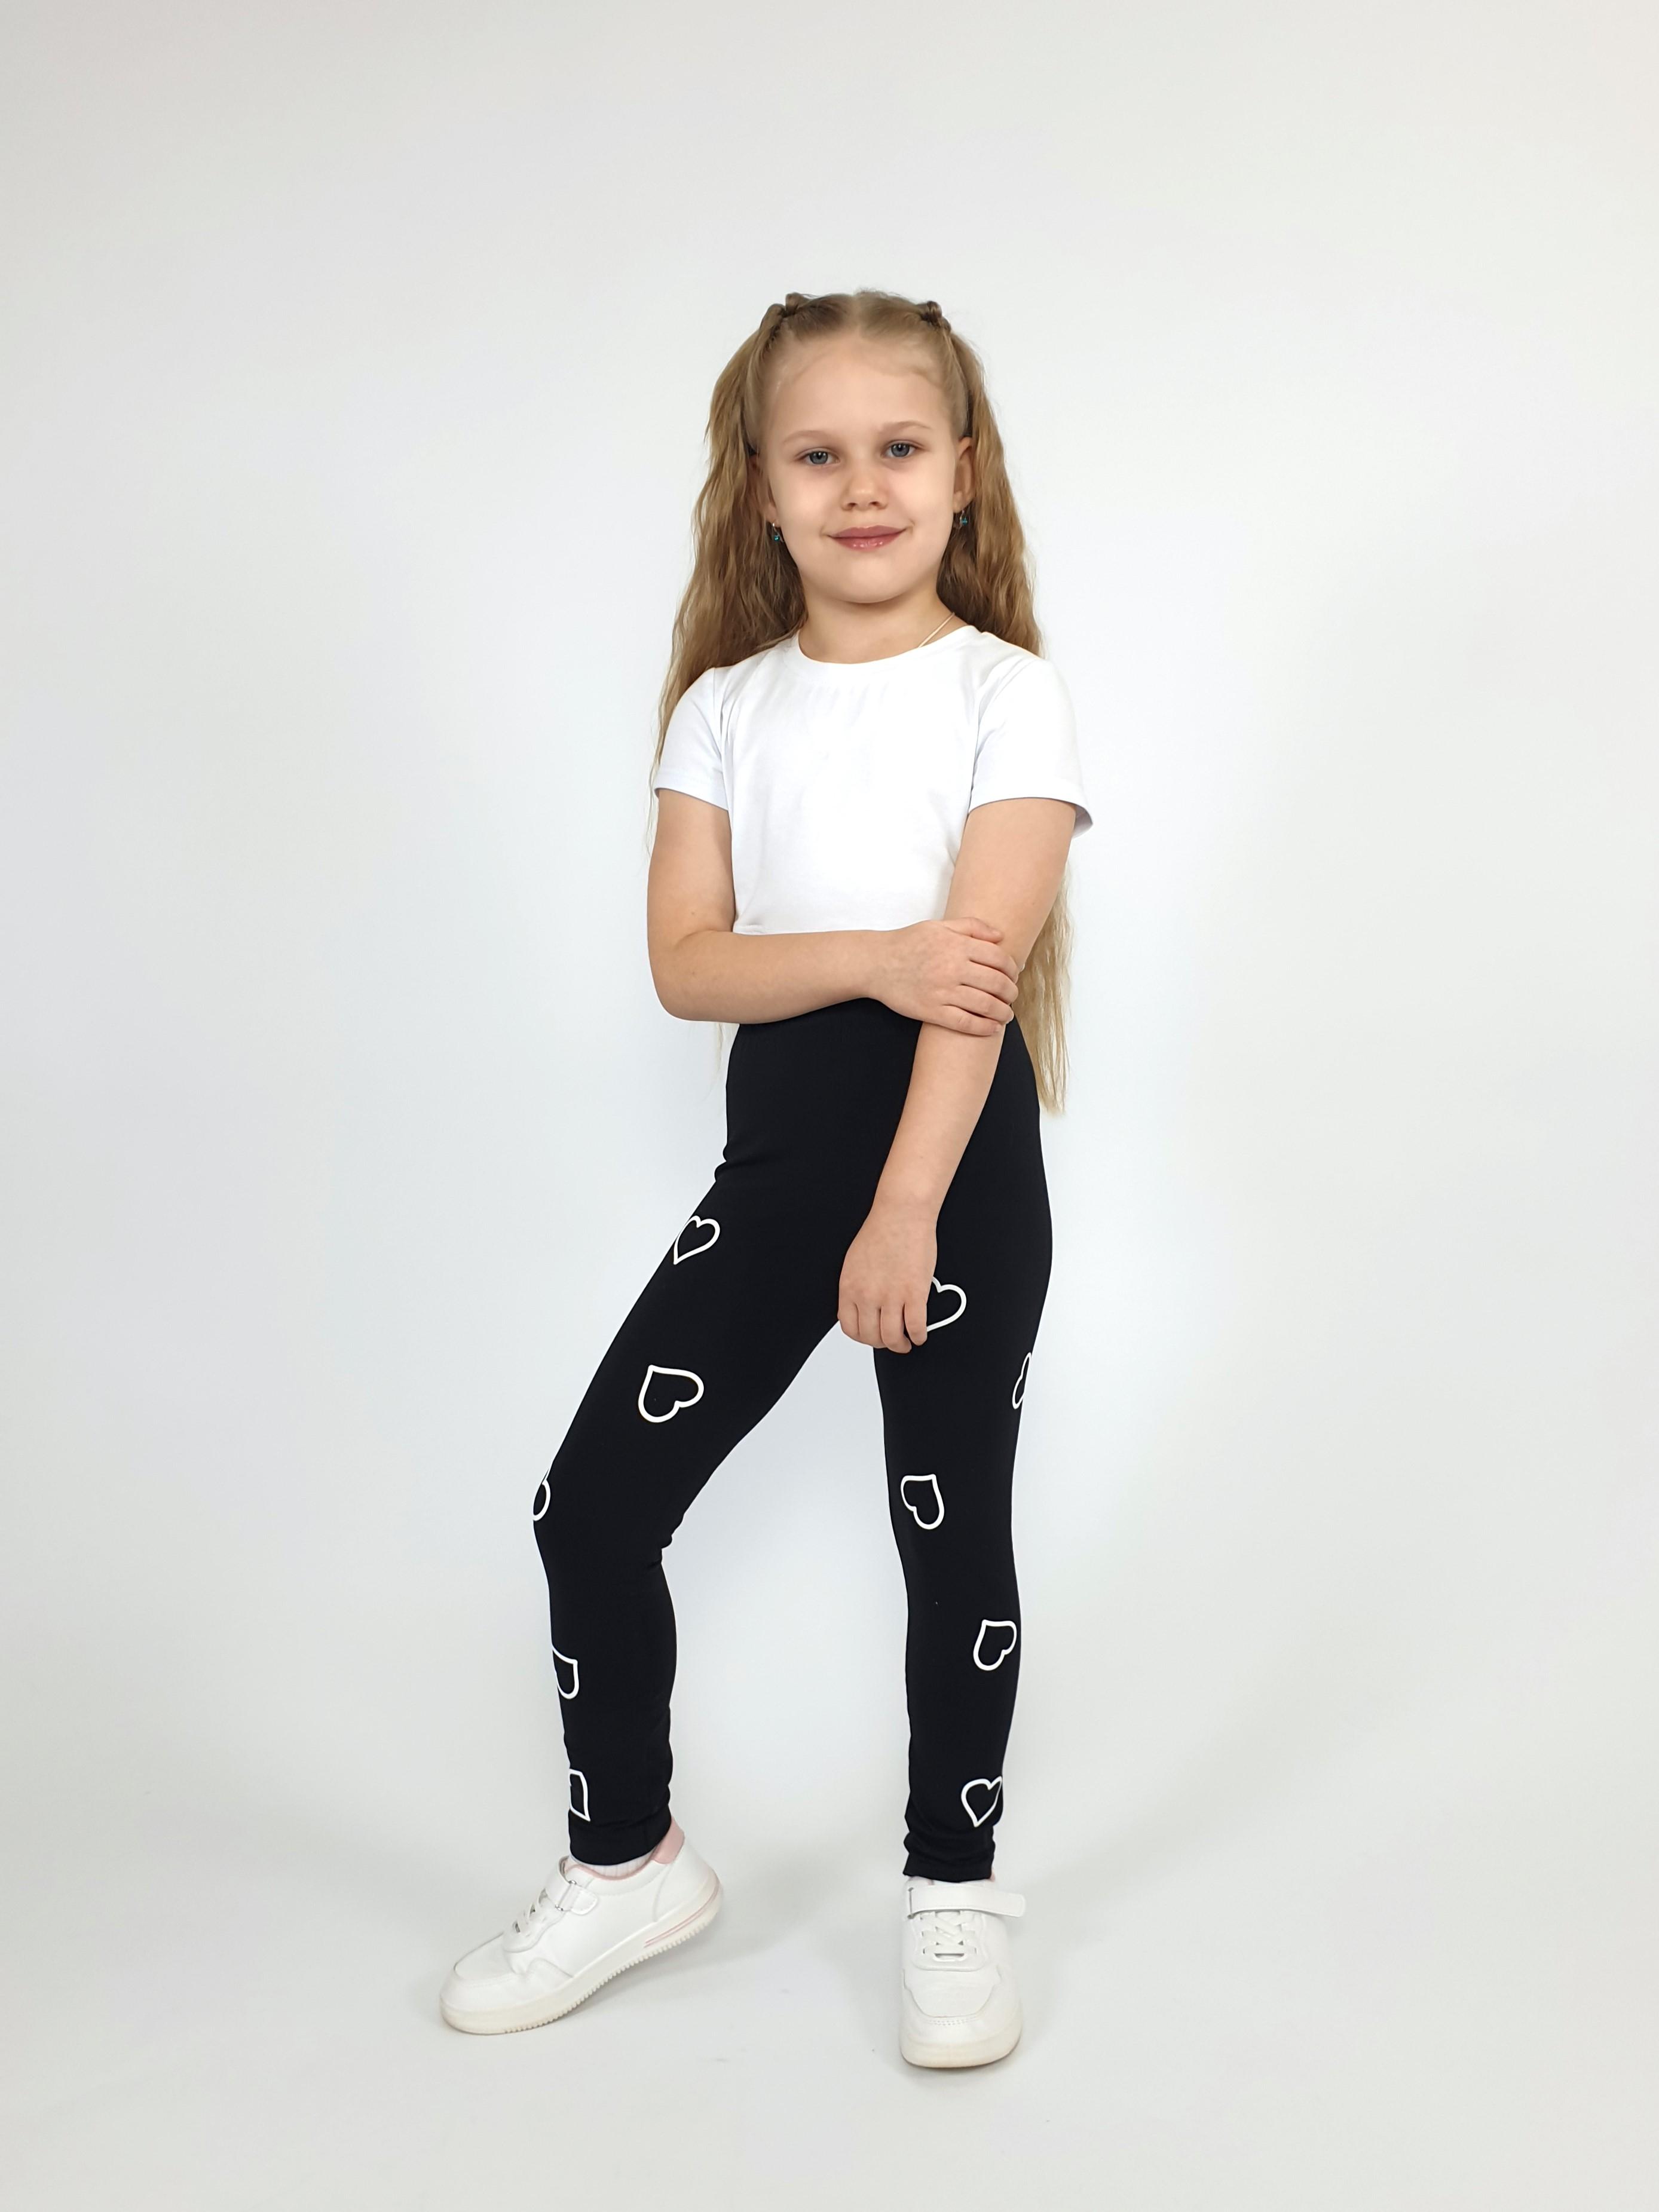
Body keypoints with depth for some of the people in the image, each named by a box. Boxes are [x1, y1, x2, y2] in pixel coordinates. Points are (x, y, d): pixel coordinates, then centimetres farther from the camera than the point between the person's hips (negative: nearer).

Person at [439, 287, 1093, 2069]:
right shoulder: (727, 705, 7)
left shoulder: (1006, 693, -4)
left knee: (954, 1527, 4)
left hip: (960, 1148, -3)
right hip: (774, 1140, 4)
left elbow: (982, 964, -15)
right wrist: (877, 957, -19)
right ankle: (628, 1863, 23)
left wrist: (908, 1210, -22)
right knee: (591, 1505, 2)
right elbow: (686, 961, -3)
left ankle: (953, 1888, 26)